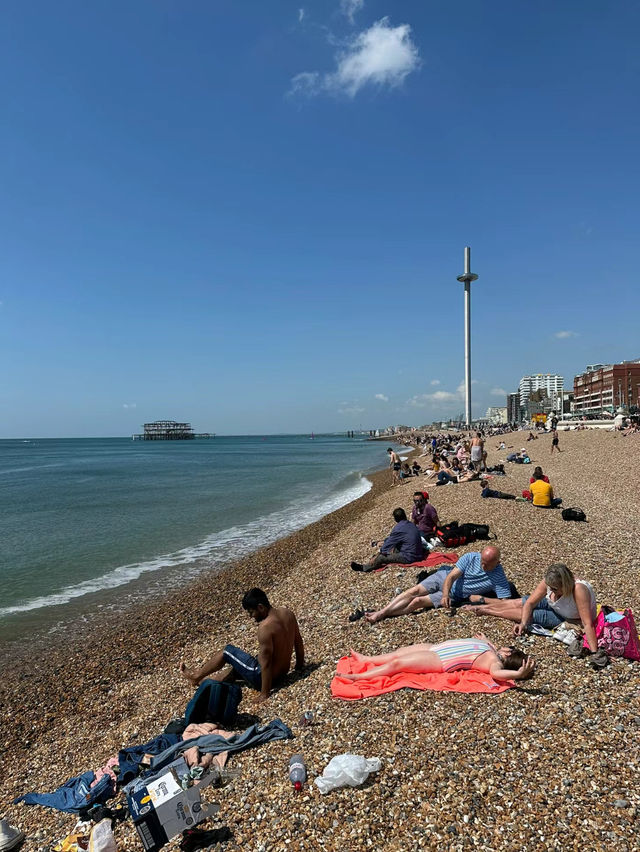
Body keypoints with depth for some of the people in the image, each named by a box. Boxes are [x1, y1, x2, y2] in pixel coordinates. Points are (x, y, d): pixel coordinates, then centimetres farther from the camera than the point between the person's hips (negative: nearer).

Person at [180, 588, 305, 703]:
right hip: (284, 671, 8)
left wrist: (265, 694, -17)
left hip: (264, 676, -8)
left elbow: (266, 663, -26)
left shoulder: (265, 627, -29)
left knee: (227, 651, 10)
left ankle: (197, 676, 28)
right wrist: (300, 664, 21)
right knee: (239, 661, 27)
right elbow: (298, 641, 7)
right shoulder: (287, 612, -5)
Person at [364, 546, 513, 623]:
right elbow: (451, 577, -14)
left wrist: (480, 598, -23)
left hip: (455, 596, -2)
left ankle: (380, 616, -14)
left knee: (418, 601, -19)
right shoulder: (471, 557, -13)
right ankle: (381, 611, -14)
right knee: (414, 591, -19)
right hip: (443, 578, 2)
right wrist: (445, 595, -31)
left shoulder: (499, 577, -18)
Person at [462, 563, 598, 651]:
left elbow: (587, 623, -42)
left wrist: (594, 652, -47)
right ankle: (484, 604, 19)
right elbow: (530, 603, -23)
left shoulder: (578, 590, -43)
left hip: (570, 620, -5)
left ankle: (485, 611, 2)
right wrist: (523, 623, -37)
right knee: (519, 603, -1)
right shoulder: (549, 582, -27)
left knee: (532, 615, -13)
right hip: (555, 606, 5)